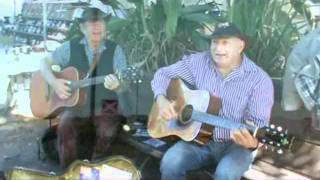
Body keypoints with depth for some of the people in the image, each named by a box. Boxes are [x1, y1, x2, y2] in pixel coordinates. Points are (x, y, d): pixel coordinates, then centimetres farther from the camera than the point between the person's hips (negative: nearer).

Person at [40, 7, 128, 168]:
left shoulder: (115, 50, -2)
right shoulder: (71, 47, 1)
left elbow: (124, 86, -6)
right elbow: (45, 62, 6)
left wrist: (117, 86, -31)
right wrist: (54, 82, -13)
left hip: (103, 109, 0)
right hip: (75, 106, 1)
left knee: (107, 132, -27)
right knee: (65, 127, -28)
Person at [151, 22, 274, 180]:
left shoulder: (259, 80, -11)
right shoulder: (198, 62, -2)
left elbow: (259, 124, -15)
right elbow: (163, 74, 6)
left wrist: (252, 142, -38)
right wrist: (161, 99, -13)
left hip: (234, 145, -2)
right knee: (170, 163, -24)